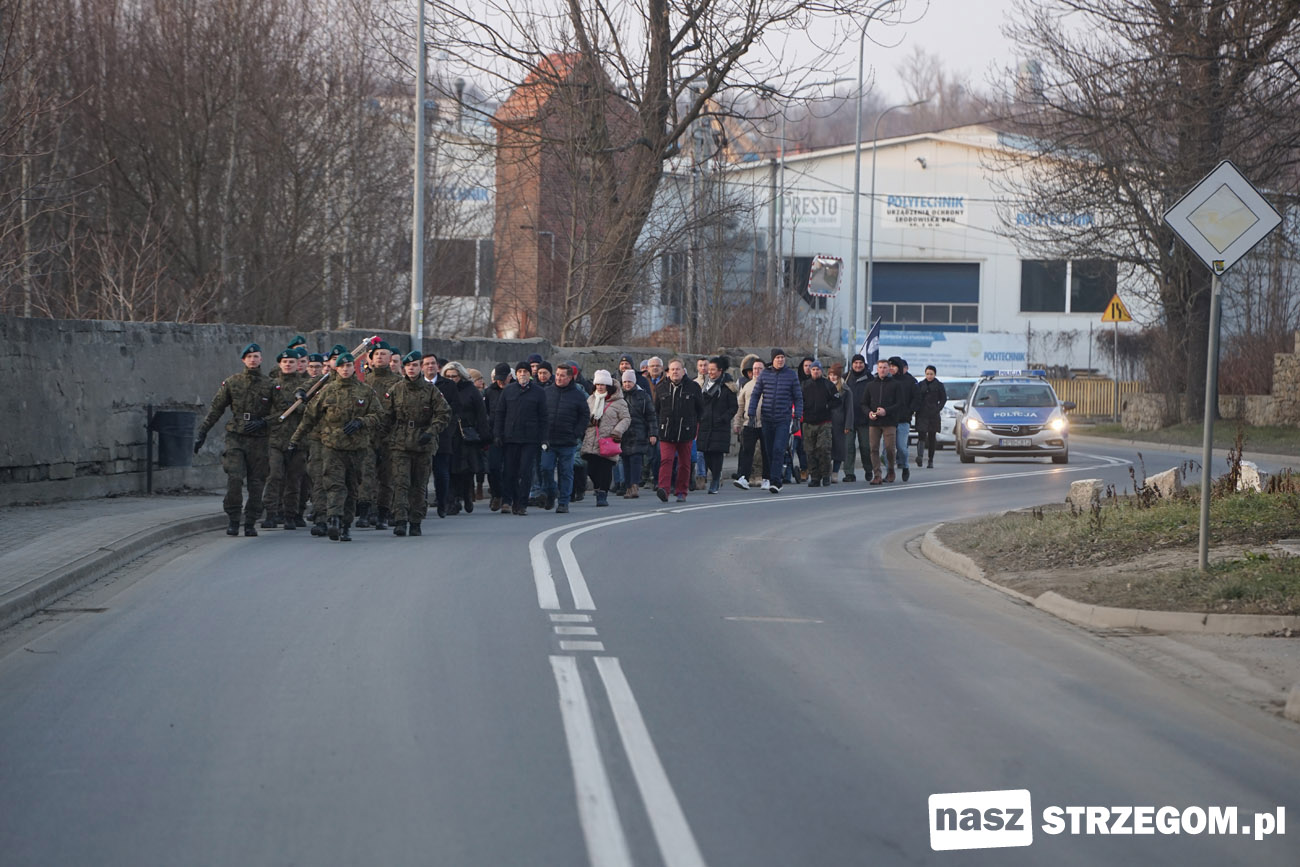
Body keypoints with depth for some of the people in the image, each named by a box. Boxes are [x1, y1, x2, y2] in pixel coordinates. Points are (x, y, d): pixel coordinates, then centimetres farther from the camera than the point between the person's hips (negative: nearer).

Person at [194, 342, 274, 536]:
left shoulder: (268, 386, 5)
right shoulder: (232, 383, 5)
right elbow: (215, 409, 8)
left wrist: (262, 423, -11)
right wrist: (202, 433, 5)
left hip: (258, 440, 1)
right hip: (235, 438, -1)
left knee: (256, 483, 1)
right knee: (234, 478, -14)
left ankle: (250, 523, 9)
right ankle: (233, 520, -5)